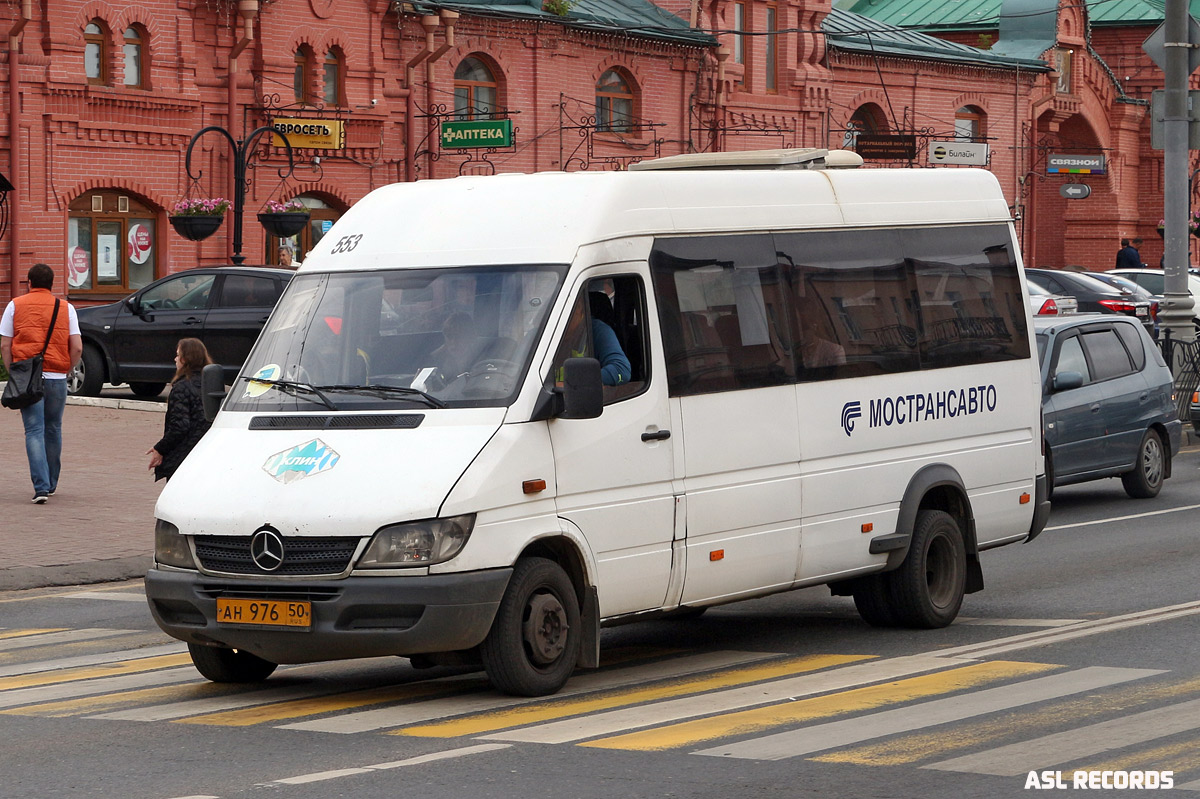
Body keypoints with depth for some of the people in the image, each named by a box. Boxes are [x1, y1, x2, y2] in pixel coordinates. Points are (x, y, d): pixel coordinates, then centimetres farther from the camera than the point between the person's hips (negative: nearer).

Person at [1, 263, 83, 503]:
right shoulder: (65, 308, 6)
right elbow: (77, 347, 0)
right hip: (57, 377, 2)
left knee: (34, 431, -3)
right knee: (53, 429, 16)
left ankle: (41, 486, -16)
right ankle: (51, 484, 27)